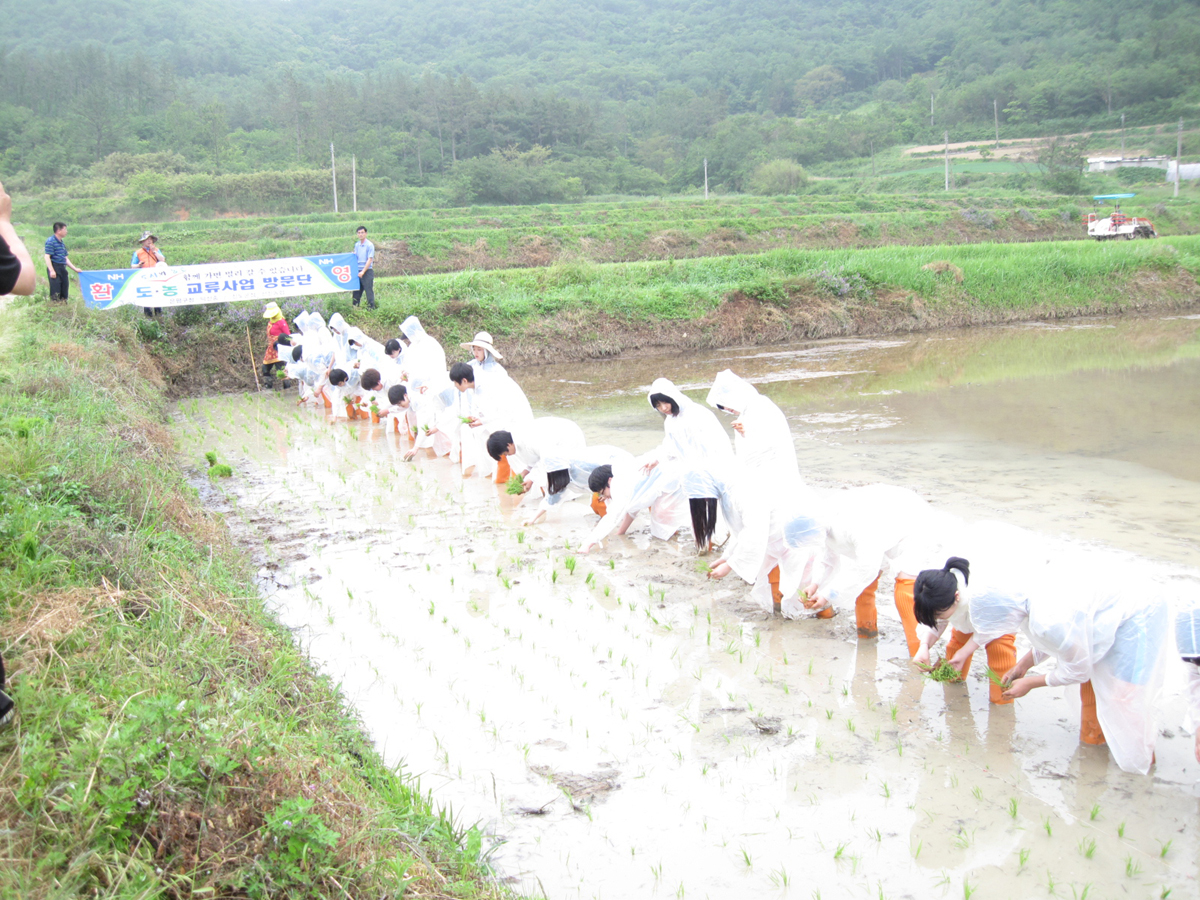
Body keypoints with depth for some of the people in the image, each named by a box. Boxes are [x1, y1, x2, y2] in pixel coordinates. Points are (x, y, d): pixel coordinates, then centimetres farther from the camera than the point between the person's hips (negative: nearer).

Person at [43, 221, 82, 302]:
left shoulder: (62, 243, 18)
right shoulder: (50, 241, -8)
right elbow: (47, 257, -14)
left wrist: (75, 268, 22)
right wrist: (51, 270, -22)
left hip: (62, 268, 9)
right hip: (54, 268, -9)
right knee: (55, 291, -10)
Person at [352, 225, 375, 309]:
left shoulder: (369, 245, -6)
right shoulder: (356, 245, 14)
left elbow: (370, 259, -11)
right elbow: (355, 258, 18)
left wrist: (363, 272, -16)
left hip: (367, 271, -6)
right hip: (358, 271, 6)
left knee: (369, 291, -5)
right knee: (356, 292, 7)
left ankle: (371, 308, -2)